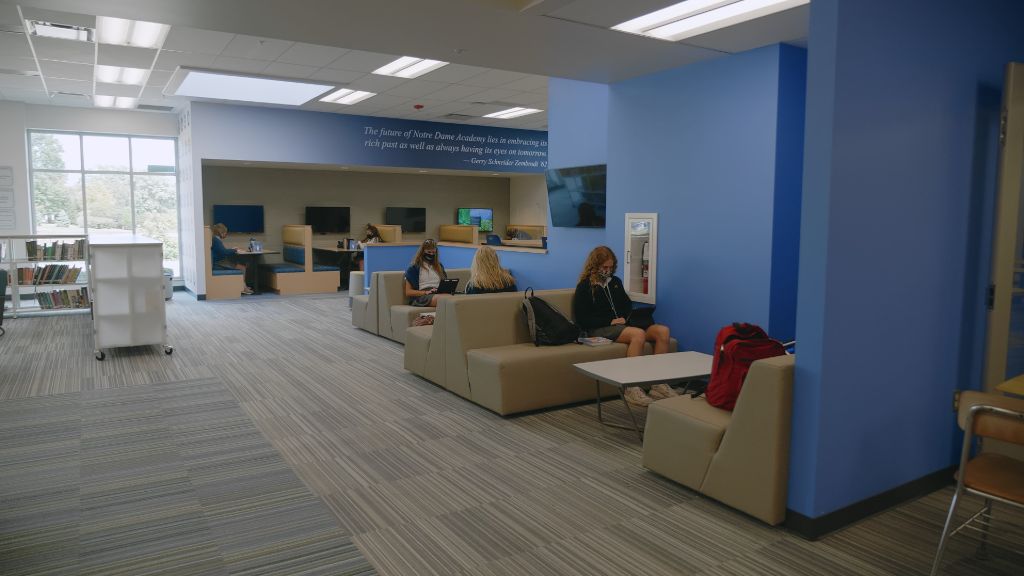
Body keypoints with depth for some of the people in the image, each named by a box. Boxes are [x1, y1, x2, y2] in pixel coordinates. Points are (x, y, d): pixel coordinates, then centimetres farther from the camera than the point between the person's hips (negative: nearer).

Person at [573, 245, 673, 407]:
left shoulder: (615, 281, 22)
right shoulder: (584, 287, 2)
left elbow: (628, 305, 31)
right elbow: (582, 319, -7)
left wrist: (628, 317, 7)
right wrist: (610, 321, -14)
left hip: (623, 325, 7)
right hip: (600, 329, -7)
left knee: (663, 331, -17)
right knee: (638, 334, -36)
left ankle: (658, 384, -16)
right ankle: (631, 389, -33)